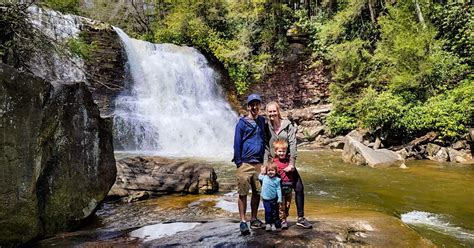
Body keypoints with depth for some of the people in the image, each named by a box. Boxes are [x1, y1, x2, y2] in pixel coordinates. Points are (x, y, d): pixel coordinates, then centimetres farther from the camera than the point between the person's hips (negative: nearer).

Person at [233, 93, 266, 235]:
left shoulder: (262, 121, 12)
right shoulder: (242, 123, -2)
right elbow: (237, 143, -3)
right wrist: (238, 162, -7)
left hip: (259, 163, 5)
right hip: (245, 164, -4)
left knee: (257, 193, 10)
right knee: (243, 193, -2)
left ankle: (254, 219, 23)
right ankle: (243, 222, 6)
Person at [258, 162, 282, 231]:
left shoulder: (277, 180, -8)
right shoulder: (264, 177, -2)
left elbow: (278, 189, -5)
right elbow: (259, 177, 22)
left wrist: (279, 199, -9)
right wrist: (262, 172, 9)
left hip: (274, 199, -1)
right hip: (266, 199, 1)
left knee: (274, 212, 9)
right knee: (268, 211, 0)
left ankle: (274, 224, 21)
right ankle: (268, 224, 9)